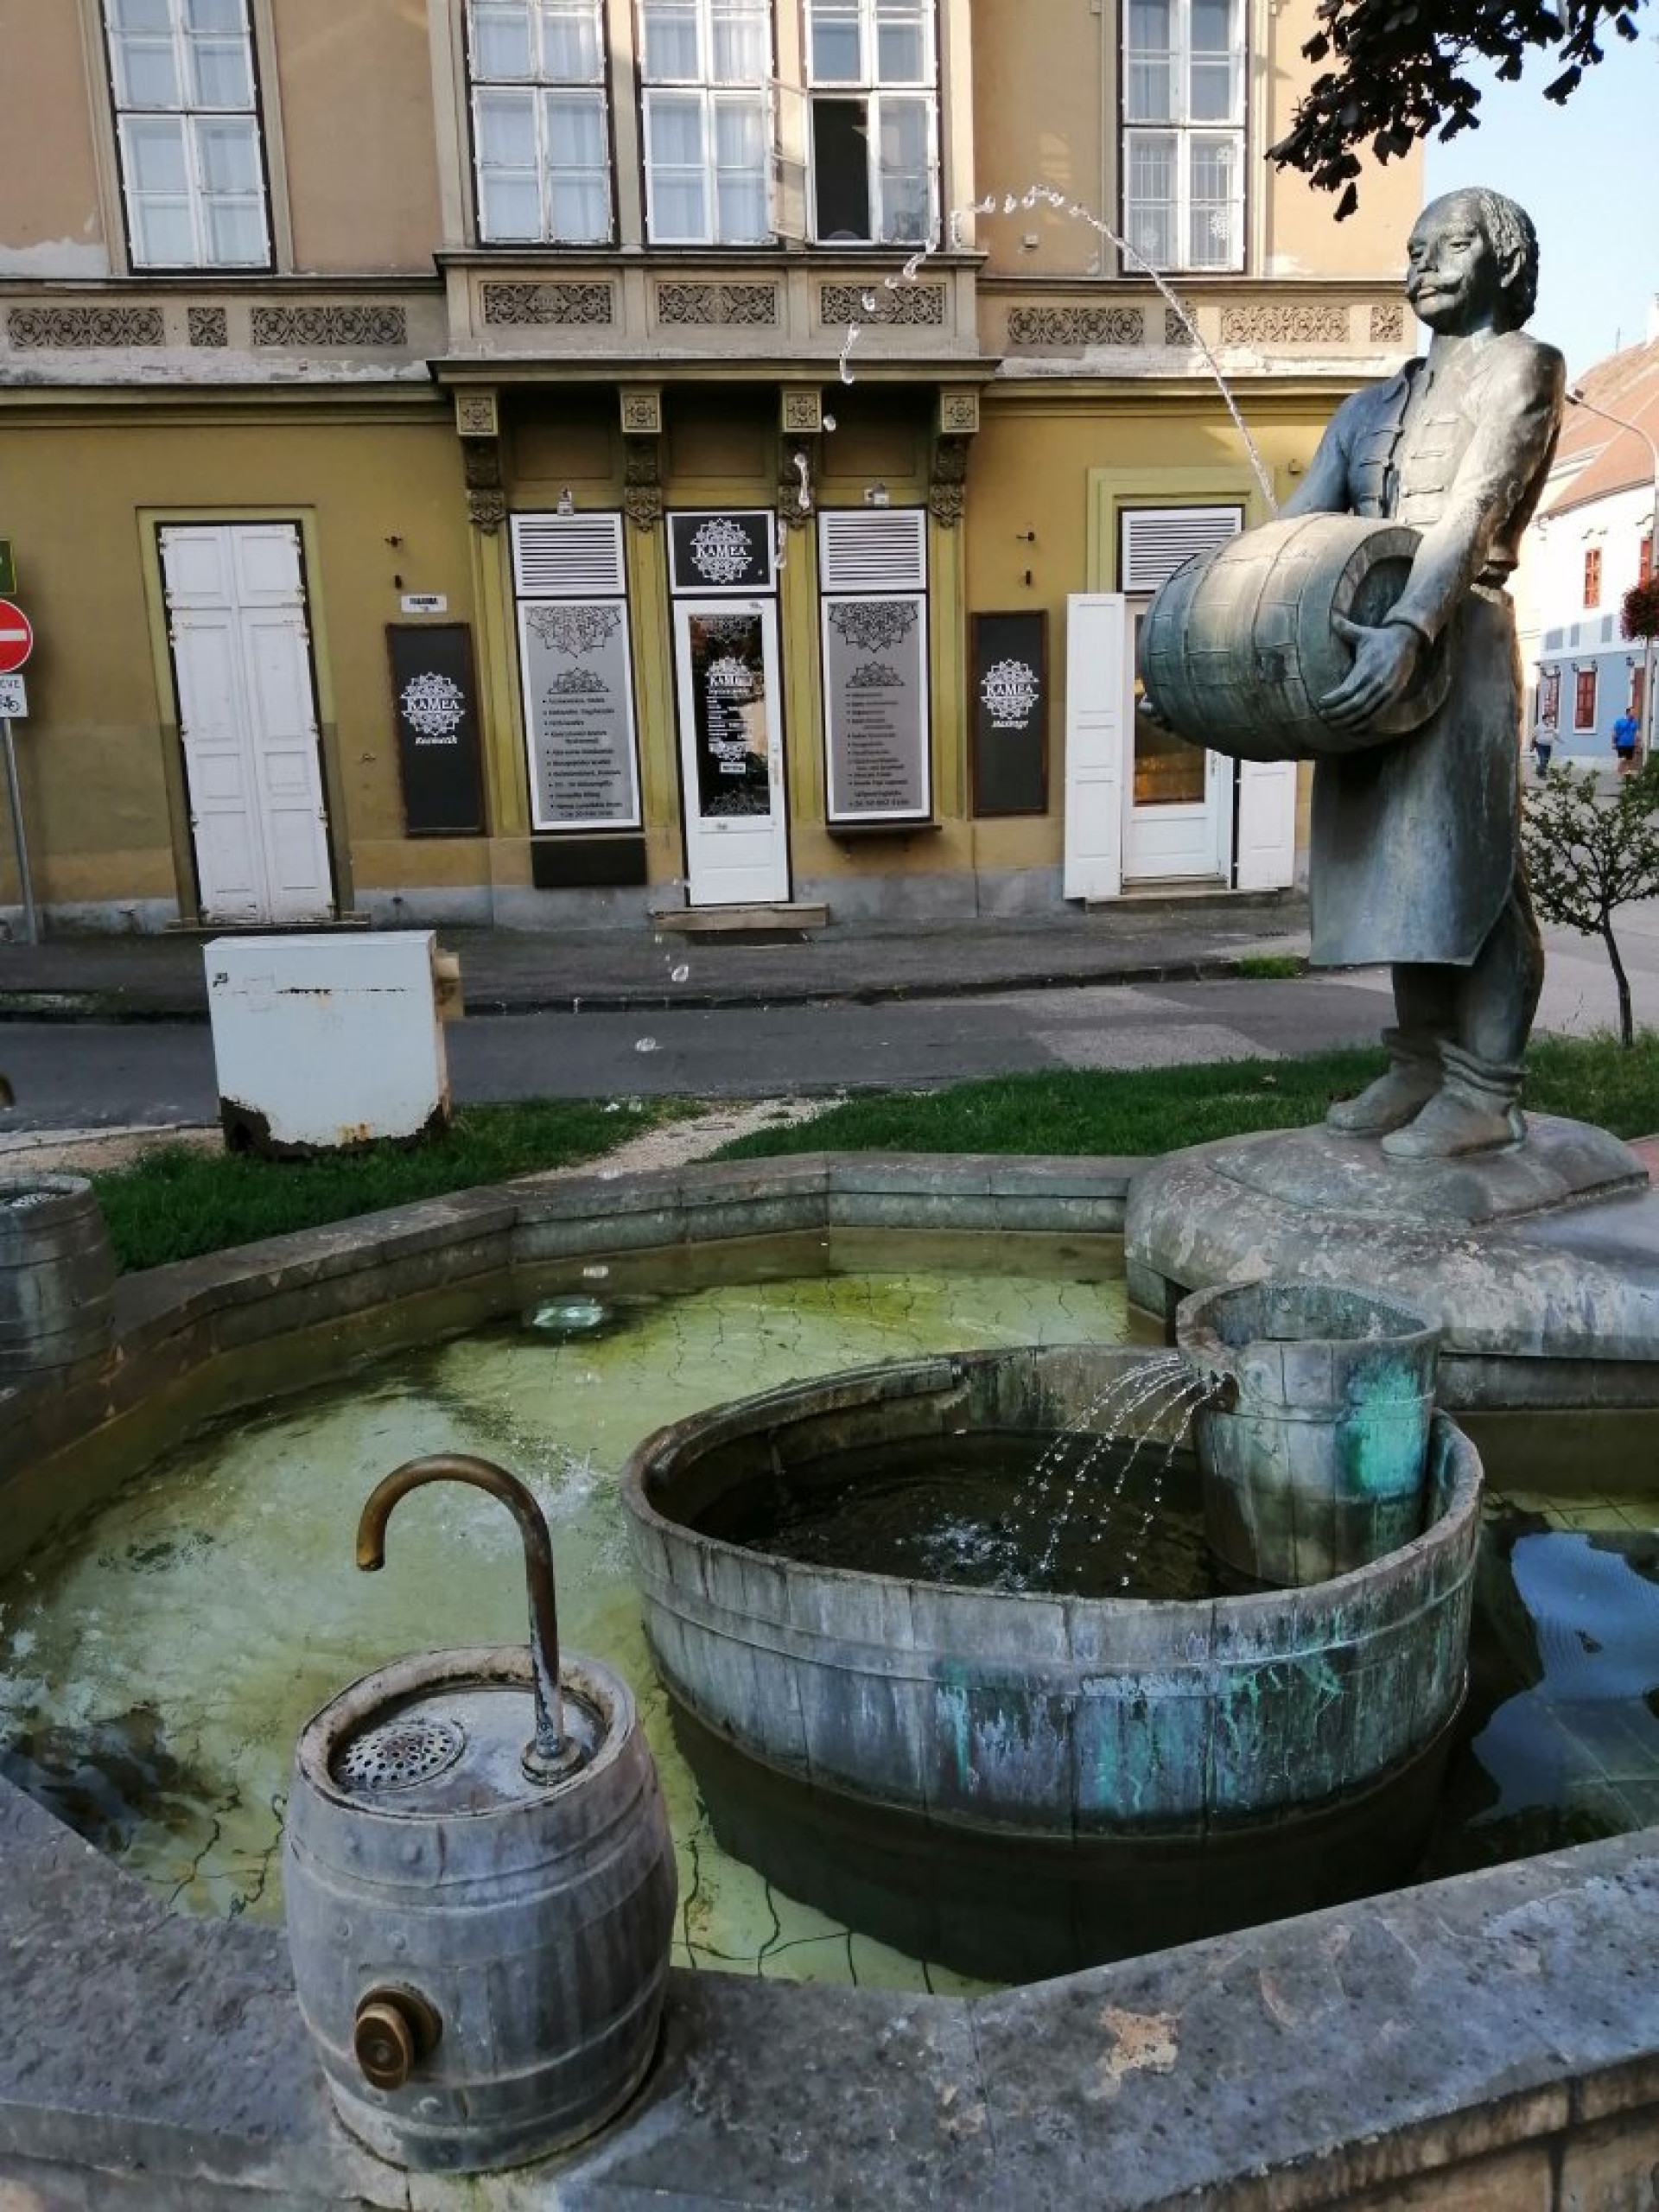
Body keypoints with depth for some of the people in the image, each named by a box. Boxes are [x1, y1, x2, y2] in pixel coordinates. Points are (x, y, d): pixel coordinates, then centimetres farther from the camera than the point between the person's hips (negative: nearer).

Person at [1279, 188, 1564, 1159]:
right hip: (1369, 641, 6)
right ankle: (1418, 1069, 11)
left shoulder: (1520, 366, 3)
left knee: (1465, 859, -8)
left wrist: (1408, 629, -32)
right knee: (1398, 860, 5)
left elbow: (1474, 514, -15)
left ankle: (1486, 1095, -6)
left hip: (1455, 640, -6)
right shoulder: (1372, 408, 22)